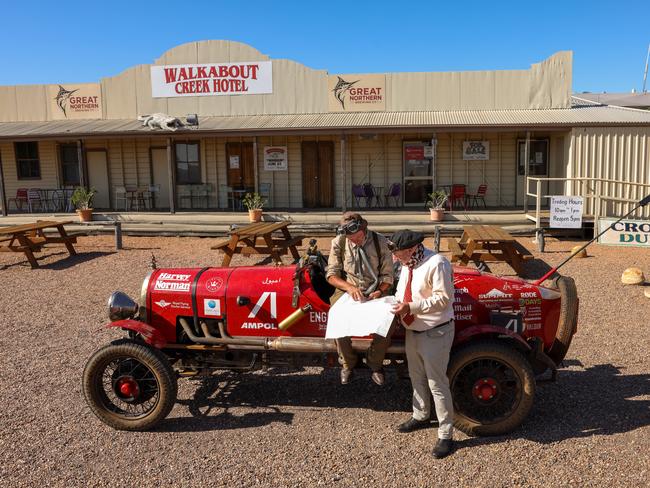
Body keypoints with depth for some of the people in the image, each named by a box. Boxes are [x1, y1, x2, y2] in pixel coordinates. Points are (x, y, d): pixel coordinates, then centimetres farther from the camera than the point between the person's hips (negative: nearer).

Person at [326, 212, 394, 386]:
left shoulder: (380, 242, -6)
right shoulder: (338, 243, -6)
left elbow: (387, 275, -1)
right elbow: (331, 275, -4)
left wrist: (380, 291, -20)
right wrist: (350, 287, -21)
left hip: (374, 293, 0)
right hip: (347, 292, 0)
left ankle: (375, 363, 5)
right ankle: (348, 364, 4)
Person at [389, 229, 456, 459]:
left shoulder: (436, 264, -23)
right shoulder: (408, 264, 4)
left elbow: (444, 298, -24)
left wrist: (411, 307, -26)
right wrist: (398, 303, -4)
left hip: (435, 334, -8)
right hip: (412, 331, 9)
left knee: (437, 383, -1)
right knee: (417, 378, 23)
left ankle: (445, 435, 12)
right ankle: (420, 416, 44)